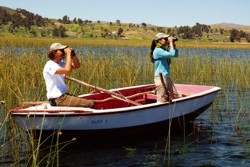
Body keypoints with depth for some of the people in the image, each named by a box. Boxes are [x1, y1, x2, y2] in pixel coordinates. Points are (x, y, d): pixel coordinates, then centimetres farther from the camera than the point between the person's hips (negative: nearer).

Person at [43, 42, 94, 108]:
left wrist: (73, 54, -3)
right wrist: (68, 54, -20)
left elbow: (77, 66, 13)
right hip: (58, 99, -10)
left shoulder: (60, 63, 15)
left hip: (63, 95, 10)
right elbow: (68, 70, -30)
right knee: (90, 104, -18)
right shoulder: (50, 65, -15)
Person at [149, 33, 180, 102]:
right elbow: (172, 54, -23)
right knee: (162, 100, -10)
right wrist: (171, 42, -11)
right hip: (161, 78, -10)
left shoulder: (163, 50, 16)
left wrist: (173, 44, 7)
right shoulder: (158, 50, -14)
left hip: (167, 78, 10)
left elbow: (176, 54, 19)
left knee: (176, 98, 10)